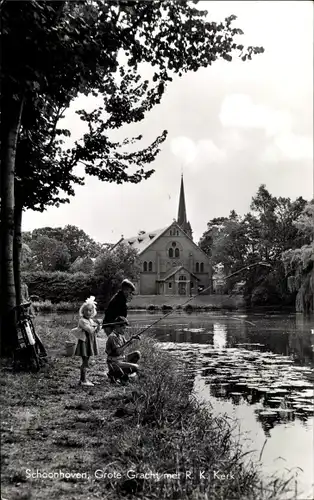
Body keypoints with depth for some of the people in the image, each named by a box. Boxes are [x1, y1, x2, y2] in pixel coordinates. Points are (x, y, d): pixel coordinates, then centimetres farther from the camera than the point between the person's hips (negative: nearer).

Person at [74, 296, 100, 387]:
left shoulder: (91, 320, 12)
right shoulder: (82, 320, -15)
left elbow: (95, 331, 14)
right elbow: (90, 330, -24)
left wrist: (97, 326, -5)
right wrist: (96, 327, -7)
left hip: (90, 342, 9)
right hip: (84, 342, -9)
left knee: (86, 362, 13)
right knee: (85, 362, -6)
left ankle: (82, 379, 20)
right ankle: (83, 380, -2)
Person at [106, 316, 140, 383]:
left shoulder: (120, 335, 9)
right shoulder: (112, 337, -20)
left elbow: (125, 344, 20)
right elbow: (118, 351, -27)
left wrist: (132, 339, 2)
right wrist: (128, 342, -22)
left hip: (121, 358, 9)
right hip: (114, 363, -9)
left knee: (137, 354, 6)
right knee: (136, 367, -18)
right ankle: (114, 374, -8)